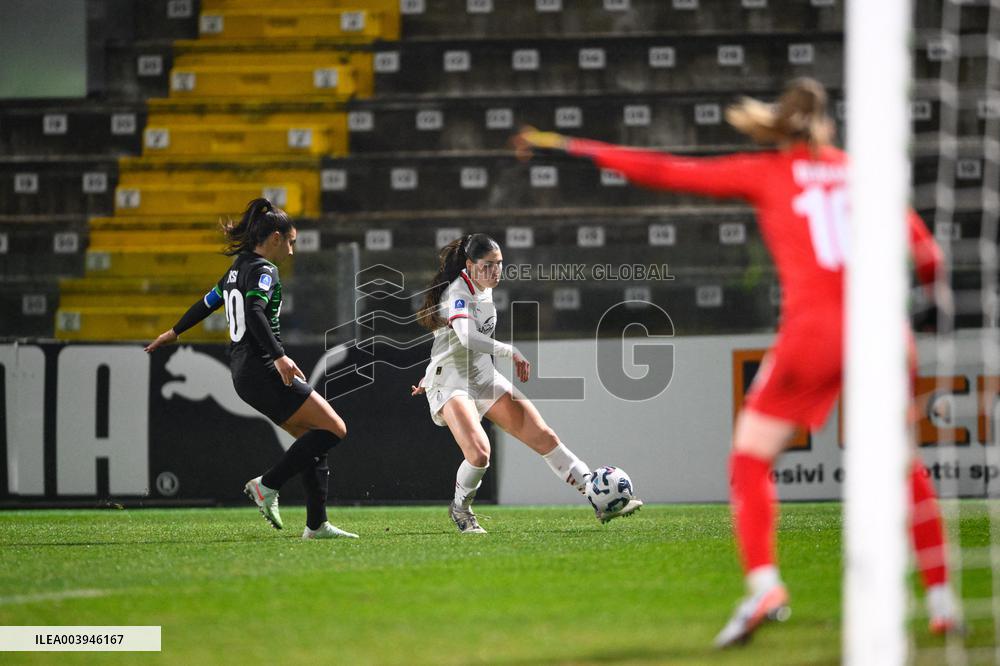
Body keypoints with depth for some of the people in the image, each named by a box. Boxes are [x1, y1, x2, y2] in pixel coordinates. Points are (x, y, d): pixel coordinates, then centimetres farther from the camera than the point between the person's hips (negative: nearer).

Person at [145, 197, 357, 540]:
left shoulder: (239, 268, 17)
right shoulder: (263, 271, -10)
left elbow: (208, 301, 31)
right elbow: (255, 312, -27)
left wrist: (175, 331, 45)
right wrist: (279, 356, -35)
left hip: (244, 374, 10)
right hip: (263, 371, -10)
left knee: (313, 440, 11)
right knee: (334, 429, -11)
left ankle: (316, 524, 8)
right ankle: (267, 485, -12)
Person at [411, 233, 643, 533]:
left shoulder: (484, 289, 9)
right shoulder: (458, 291, -19)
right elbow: (467, 338, -37)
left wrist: (432, 375, 27)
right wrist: (512, 352, -35)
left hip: (484, 376, 8)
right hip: (451, 382, -8)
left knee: (543, 437, -1)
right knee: (479, 453, -29)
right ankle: (460, 509, 1)